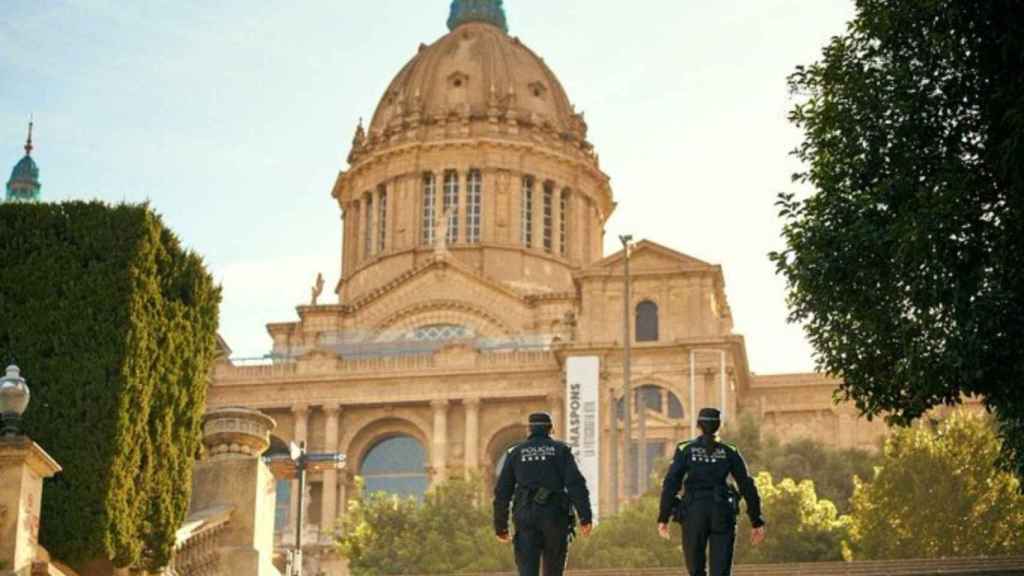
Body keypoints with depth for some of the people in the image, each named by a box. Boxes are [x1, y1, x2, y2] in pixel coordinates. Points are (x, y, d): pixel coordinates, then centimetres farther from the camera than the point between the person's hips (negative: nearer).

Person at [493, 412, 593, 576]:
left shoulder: (516, 453, 12)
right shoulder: (561, 450, 7)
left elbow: (502, 491, 9)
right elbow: (576, 484, -7)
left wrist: (500, 526, 15)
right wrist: (585, 517, -11)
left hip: (526, 518, 0)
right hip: (555, 517, 0)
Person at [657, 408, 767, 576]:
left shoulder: (685, 450, 3)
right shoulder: (730, 452, 8)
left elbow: (671, 484, -5)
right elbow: (747, 487, 5)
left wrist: (663, 518, -3)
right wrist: (757, 522, 10)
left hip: (694, 513, -1)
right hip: (722, 513, 1)